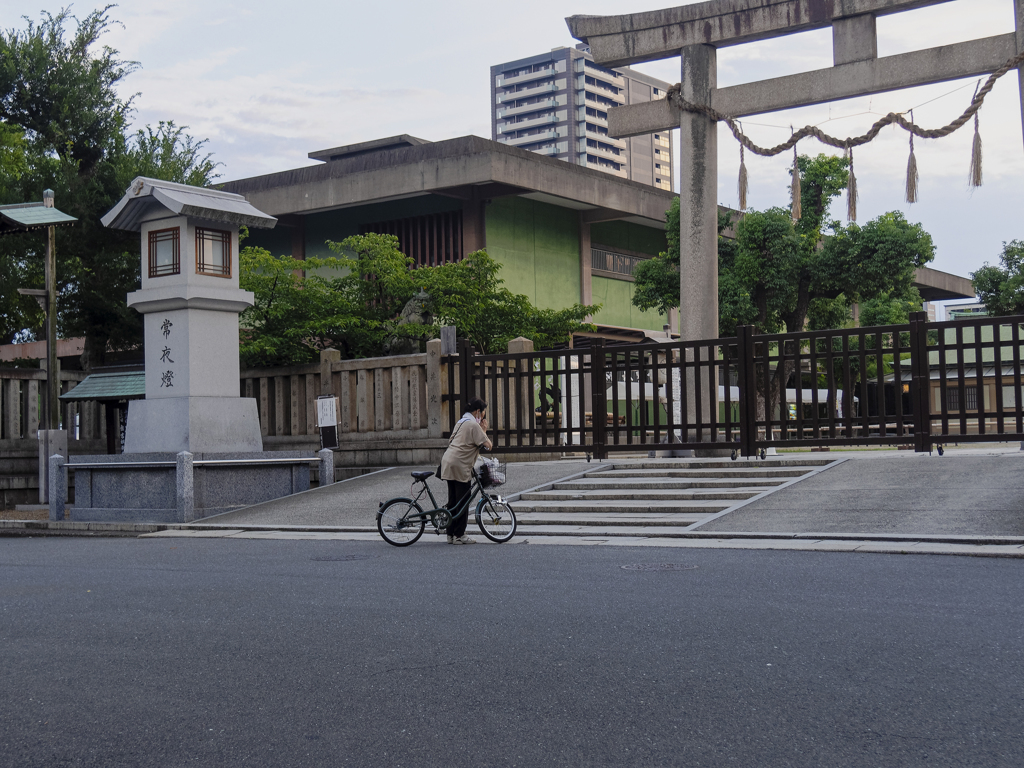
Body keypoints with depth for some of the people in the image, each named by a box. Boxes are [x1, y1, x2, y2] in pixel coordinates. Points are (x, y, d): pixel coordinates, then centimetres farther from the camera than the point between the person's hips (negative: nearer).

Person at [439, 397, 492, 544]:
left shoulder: (460, 422, 21)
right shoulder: (473, 424, -10)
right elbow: (487, 445, -12)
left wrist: (482, 431, 18)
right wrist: (484, 431, 5)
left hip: (448, 462, 10)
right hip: (459, 465, -10)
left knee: (453, 501, 13)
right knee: (462, 501, -2)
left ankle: (451, 535, 17)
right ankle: (459, 536, 1)